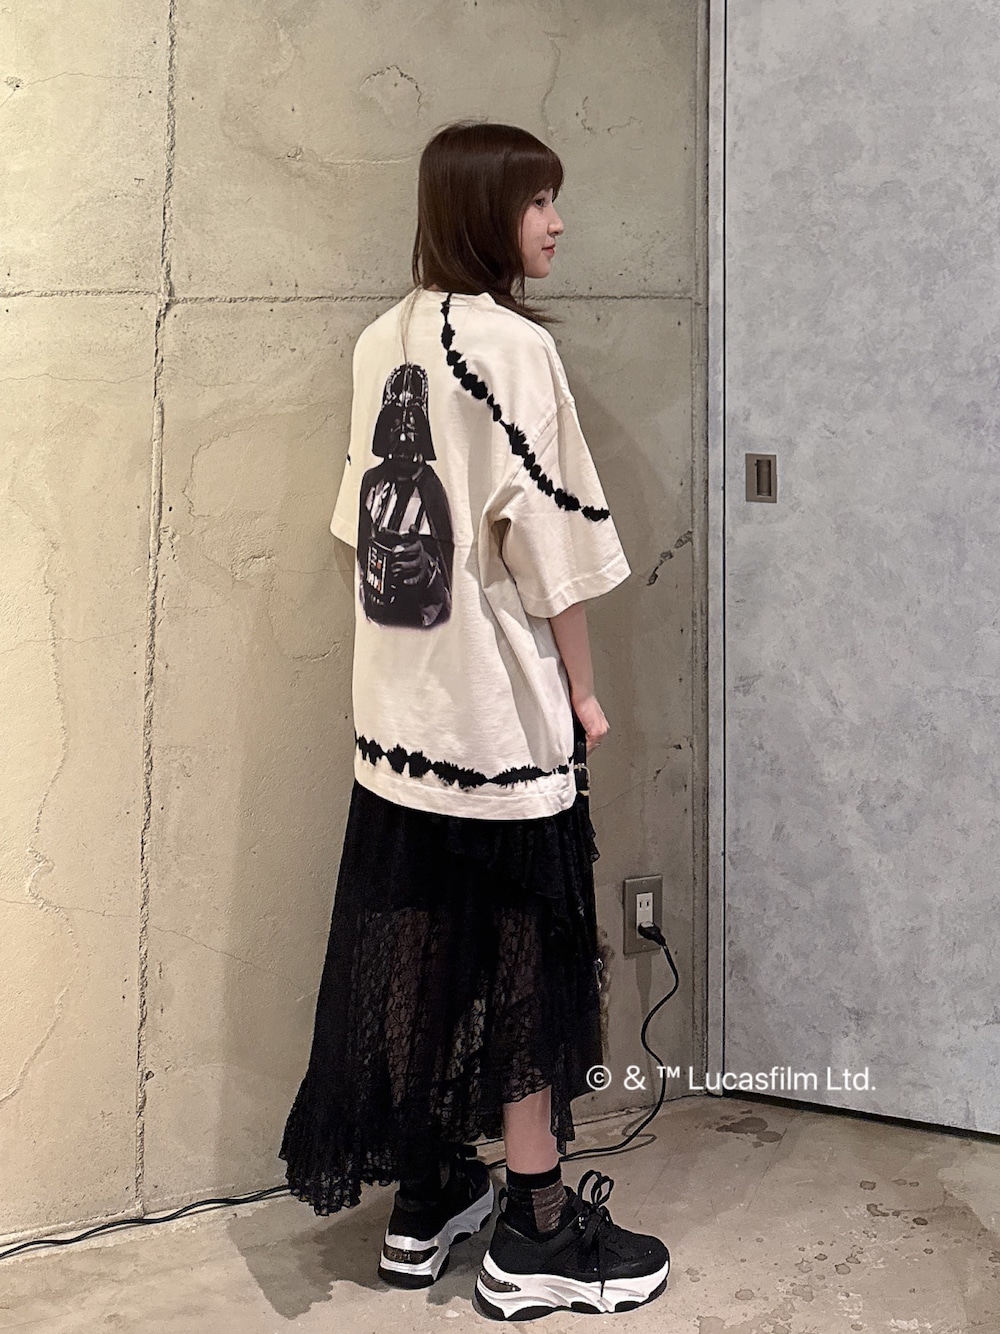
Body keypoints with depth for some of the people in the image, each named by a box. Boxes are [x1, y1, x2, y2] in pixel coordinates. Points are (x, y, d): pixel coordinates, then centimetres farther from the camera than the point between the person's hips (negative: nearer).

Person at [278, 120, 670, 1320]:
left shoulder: (380, 342, 9)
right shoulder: (513, 345, -13)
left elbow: (365, 518, 11)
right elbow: (546, 537, -15)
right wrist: (582, 687, -5)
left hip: (400, 706, 7)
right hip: (503, 710, -7)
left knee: (418, 946, 13)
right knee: (527, 954, 3)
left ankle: (426, 1199, 26)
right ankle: (536, 1232, 13)